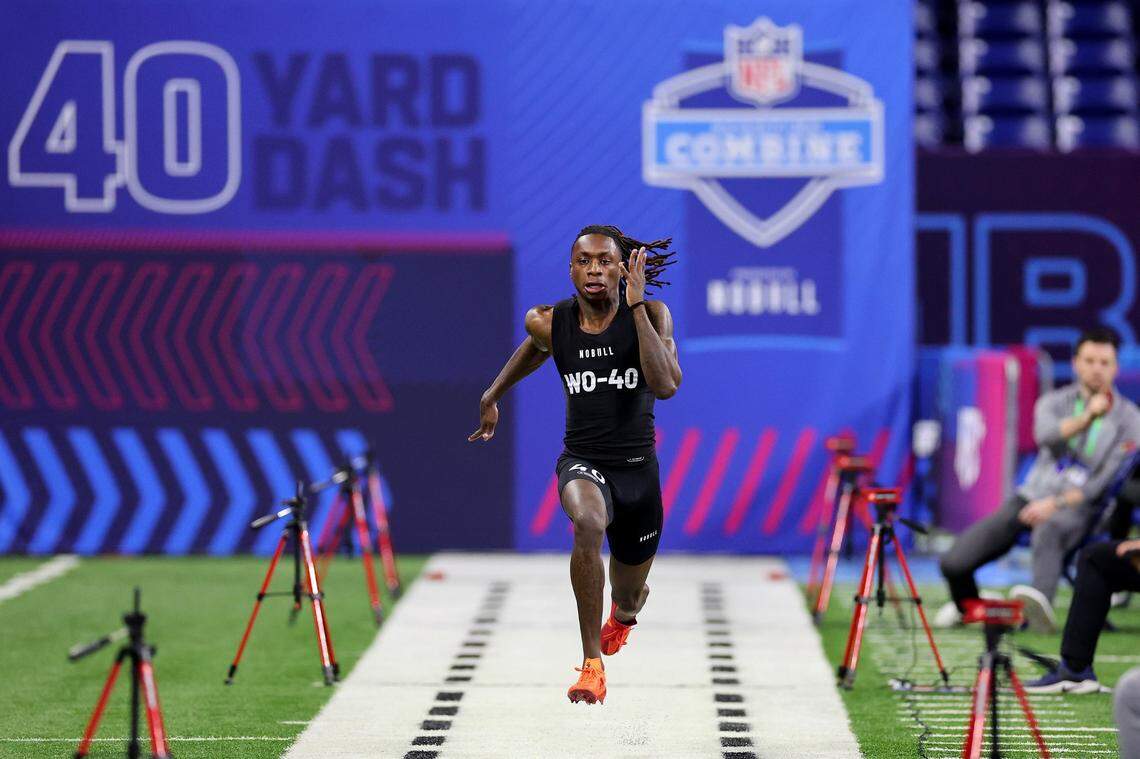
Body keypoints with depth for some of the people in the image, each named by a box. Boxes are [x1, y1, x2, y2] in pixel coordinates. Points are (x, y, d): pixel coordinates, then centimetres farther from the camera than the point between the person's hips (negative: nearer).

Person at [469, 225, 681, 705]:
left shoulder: (651, 315, -11)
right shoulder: (550, 322, -6)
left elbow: (666, 386, -26)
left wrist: (636, 306, -26)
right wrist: (492, 396, 29)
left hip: (638, 468, 1)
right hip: (582, 462, -1)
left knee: (629, 599, 19)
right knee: (588, 523, -39)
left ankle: (623, 610, 63)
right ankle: (592, 663, -31)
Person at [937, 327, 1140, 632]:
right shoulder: (1054, 402, 11)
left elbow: (1111, 478, -6)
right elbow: (1045, 435, -13)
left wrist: (1058, 503, -15)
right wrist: (1087, 418, -30)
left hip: (1076, 506, -4)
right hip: (1032, 495, 4)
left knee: (1047, 533, -44)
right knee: (954, 563, -12)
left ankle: (1041, 602, -73)